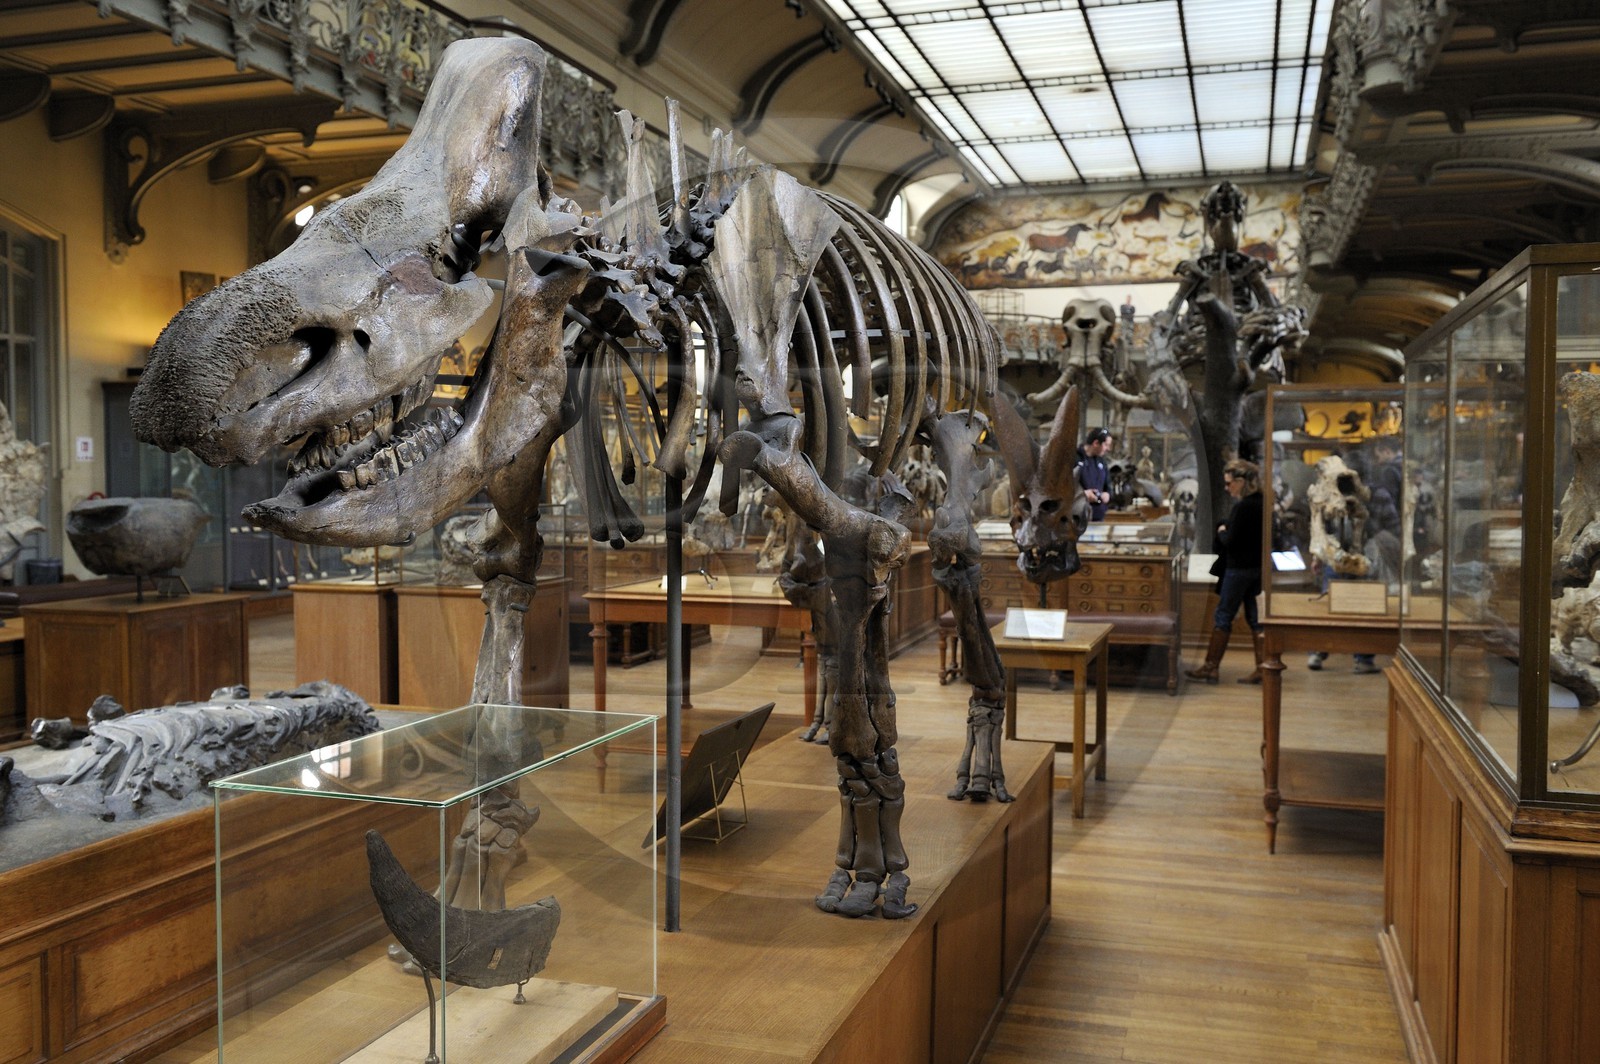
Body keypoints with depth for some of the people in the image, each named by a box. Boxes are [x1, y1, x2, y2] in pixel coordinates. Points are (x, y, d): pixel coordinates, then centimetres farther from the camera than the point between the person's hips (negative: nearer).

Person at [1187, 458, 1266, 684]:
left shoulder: (1243, 507, -20)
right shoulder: (1262, 504, 6)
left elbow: (1230, 541, -19)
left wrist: (1221, 531, 0)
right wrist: (1227, 531, 9)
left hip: (1239, 569, -8)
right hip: (1257, 567, 8)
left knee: (1222, 616, 1)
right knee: (1254, 617, 11)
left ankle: (1210, 667, 8)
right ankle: (1262, 667, 11)